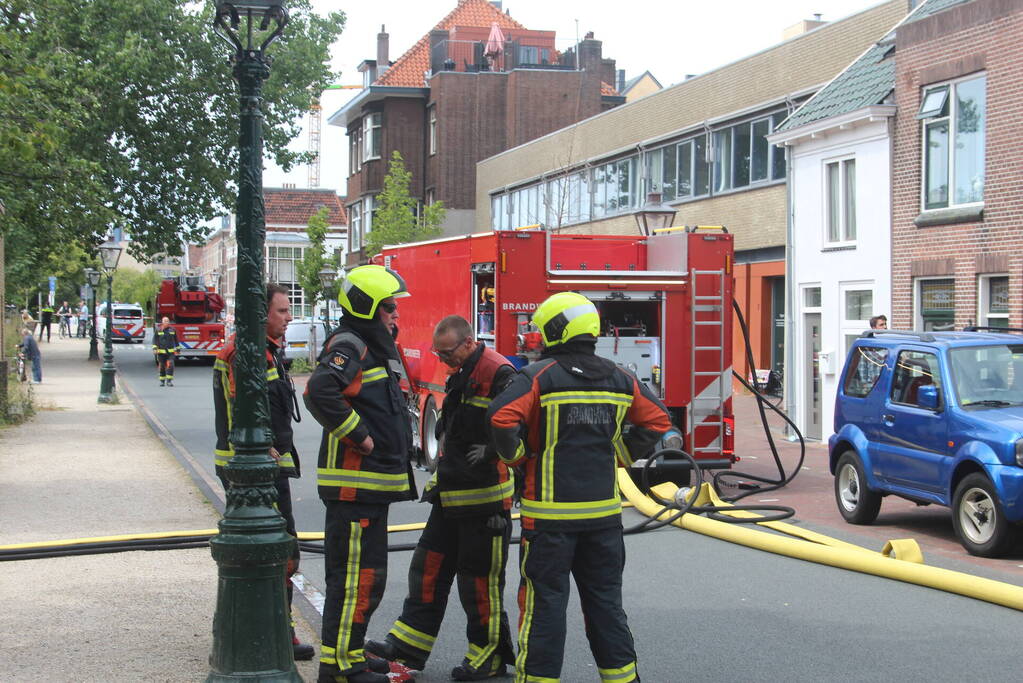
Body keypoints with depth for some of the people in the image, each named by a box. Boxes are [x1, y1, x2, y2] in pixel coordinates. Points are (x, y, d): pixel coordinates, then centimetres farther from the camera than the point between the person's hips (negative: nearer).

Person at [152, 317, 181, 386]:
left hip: (171, 352, 0)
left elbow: (176, 340, 15)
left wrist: (178, 349, 16)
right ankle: (162, 380, 19)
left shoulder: (173, 330, 7)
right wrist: (154, 348, -11)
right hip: (161, 352, 0)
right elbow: (155, 340, 1)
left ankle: (169, 380, -11)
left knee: (170, 365, -13)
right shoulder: (158, 331, 2)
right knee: (162, 367, 6)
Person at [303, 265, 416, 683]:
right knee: (355, 577, -7)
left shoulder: (375, 348, 18)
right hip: (353, 483, -11)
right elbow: (320, 392, -34)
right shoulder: (349, 345, -15)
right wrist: (357, 435, -25)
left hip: (373, 483, 11)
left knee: (368, 575, 18)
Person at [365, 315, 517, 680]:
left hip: (485, 494, -9)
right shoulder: (462, 374, 15)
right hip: (452, 494, 9)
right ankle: (409, 643, 17)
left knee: (480, 577, -1)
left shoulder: (498, 373, -16)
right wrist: (444, 435, 15)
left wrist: (491, 452, -27)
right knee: (429, 565, 11)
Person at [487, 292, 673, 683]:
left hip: (551, 511, -5)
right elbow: (657, 422, 9)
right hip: (604, 510, 5)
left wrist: (517, 456, -5)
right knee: (605, 599, 14)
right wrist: (619, 455, 13)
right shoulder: (619, 379, 6)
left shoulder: (540, 376, -10)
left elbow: (502, 418, -22)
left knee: (545, 599, 2)